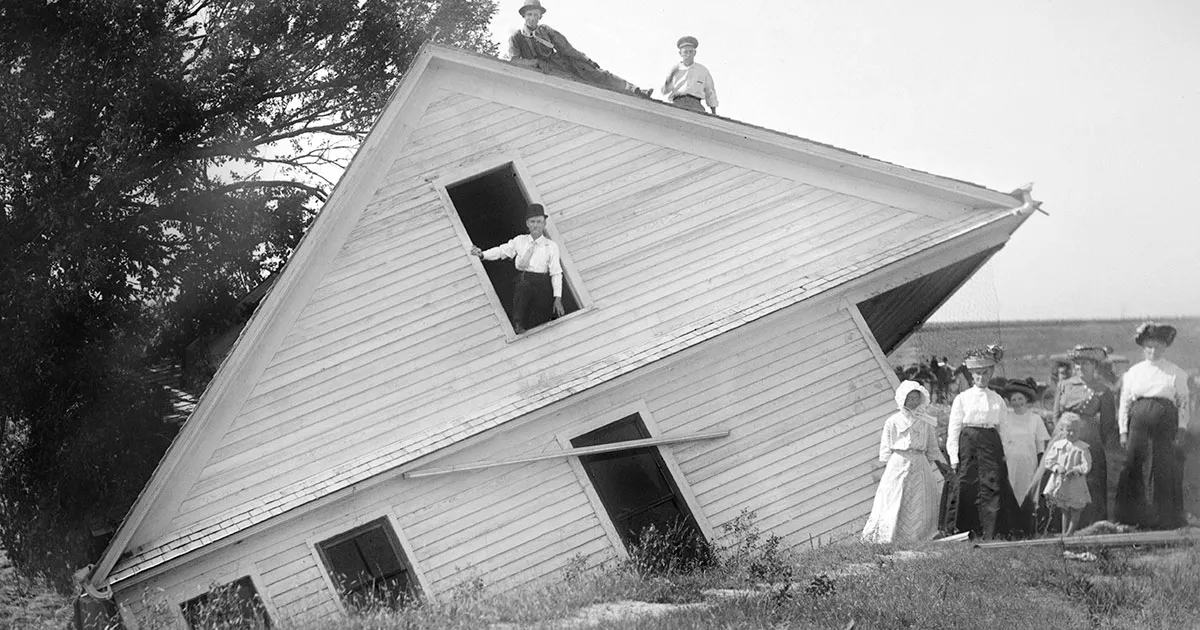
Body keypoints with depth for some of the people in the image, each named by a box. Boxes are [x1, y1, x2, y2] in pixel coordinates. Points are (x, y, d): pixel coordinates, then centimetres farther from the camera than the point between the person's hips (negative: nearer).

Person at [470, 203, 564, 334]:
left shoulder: (551, 246, 8)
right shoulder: (519, 241, 15)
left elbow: (556, 273, 3)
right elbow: (502, 251, 4)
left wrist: (558, 298, -6)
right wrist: (482, 254, -15)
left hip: (542, 286, 0)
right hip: (523, 281, 0)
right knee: (524, 285, -34)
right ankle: (518, 326, -29)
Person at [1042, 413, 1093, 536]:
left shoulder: (1083, 448, -5)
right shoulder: (1057, 445, 3)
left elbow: (1086, 465, -10)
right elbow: (1049, 460, 3)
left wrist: (1075, 470, -24)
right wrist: (1057, 467, -15)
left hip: (1076, 484, -2)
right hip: (1060, 483, 2)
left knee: (1075, 513, 3)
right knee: (1065, 512, 13)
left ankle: (1069, 534, 10)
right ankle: (1064, 533, 19)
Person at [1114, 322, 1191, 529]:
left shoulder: (1175, 373, 10)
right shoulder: (1133, 372, 14)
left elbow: (1184, 401, 9)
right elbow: (1124, 402, 13)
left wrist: (1182, 426, -3)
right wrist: (1123, 430, 6)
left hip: (1165, 419, -2)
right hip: (1139, 417, 2)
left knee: (1163, 467, -4)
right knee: (1133, 463, -5)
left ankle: (1164, 516, 5)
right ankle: (1132, 514, 2)